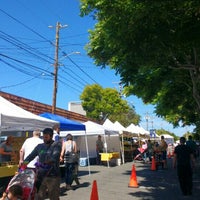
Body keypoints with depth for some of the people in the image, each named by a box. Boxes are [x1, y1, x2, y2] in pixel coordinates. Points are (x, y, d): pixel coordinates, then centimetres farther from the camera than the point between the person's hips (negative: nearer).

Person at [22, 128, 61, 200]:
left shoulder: (56, 146, -5)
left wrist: (44, 163, -37)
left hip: (53, 176, -4)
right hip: (41, 175, 4)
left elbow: (55, 157, -22)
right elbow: (31, 156, 6)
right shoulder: (39, 146, 10)